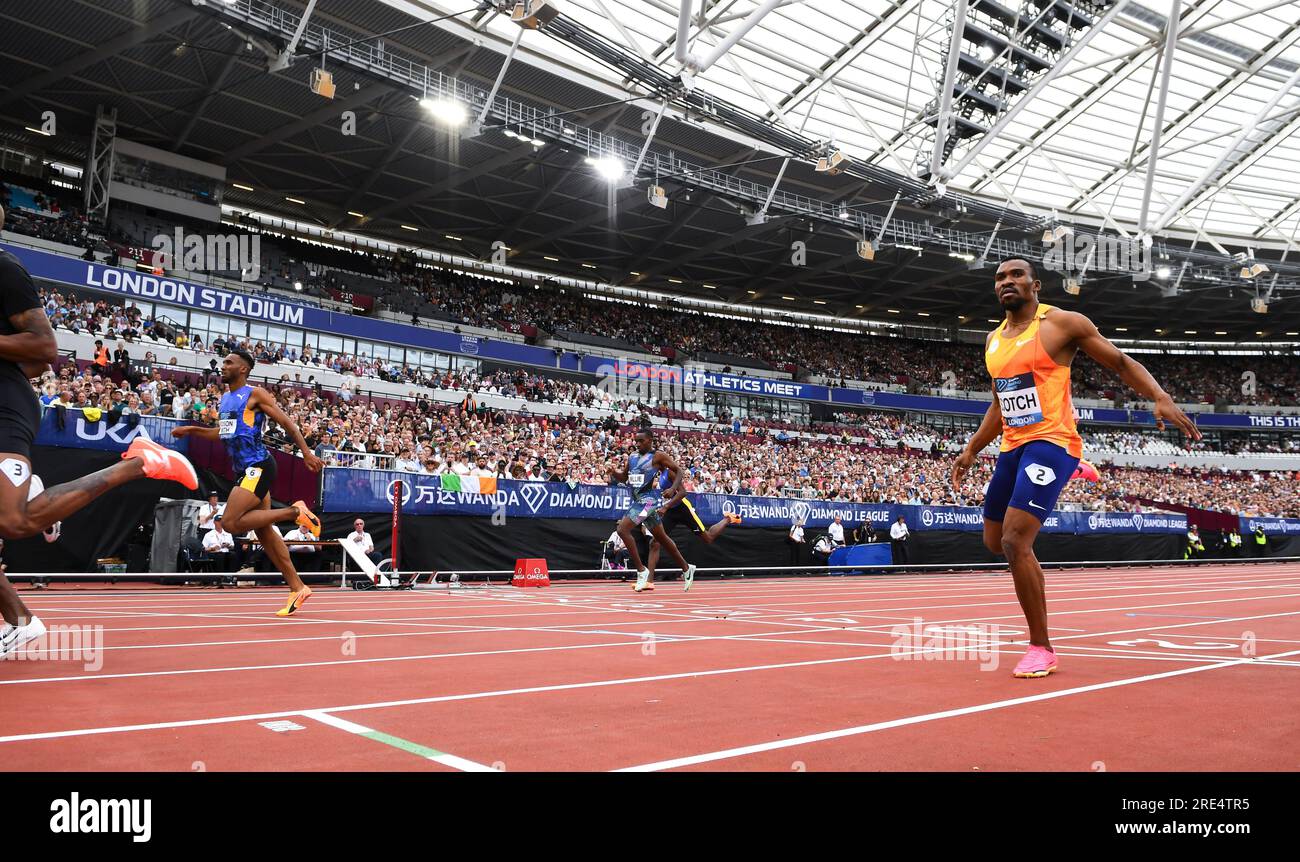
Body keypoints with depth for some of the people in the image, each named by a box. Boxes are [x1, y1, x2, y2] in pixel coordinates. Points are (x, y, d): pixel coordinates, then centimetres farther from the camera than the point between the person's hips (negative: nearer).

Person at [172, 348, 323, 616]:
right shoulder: (224, 399, 17)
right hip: (245, 471, 9)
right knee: (264, 531, 7)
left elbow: (286, 422, -9)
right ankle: (298, 588, 10)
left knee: (231, 522, -19)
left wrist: (306, 452, -14)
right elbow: (223, 433, 30)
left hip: (258, 467, -9)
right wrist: (191, 430, 21)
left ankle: (294, 512, -7)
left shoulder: (254, 394, -7)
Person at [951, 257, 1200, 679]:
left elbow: (1121, 362, 0)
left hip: (1050, 442, -7)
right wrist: (971, 450, 21)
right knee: (995, 542, 12)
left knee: (1015, 542, -18)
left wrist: (1161, 398, -16)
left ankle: (1041, 649, -6)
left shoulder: (1062, 323, -4)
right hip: (1011, 447, 8)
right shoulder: (994, 340, 15)